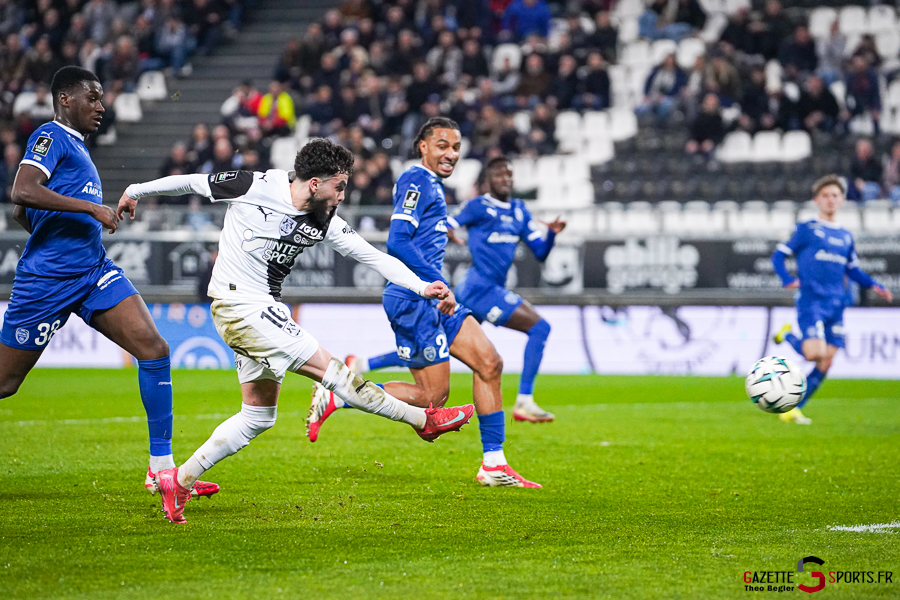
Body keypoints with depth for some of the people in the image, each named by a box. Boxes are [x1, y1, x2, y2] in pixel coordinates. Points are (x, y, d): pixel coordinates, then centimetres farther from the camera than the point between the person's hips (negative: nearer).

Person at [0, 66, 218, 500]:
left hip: (94, 270, 8)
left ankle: (161, 468, -6)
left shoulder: (74, 145, 21)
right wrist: (90, 208, -21)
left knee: (154, 350, -8)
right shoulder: (51, 136, -6)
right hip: (47, 280, -8)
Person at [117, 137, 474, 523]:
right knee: (329, 369, -11)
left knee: (259, 415, 10)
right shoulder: (254, 187, -14)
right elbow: (192, 183, 0)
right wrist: (137, 191, 11)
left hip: (265, 311, 9)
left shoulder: (324, 221, 1)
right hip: (239, 305, -9)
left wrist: (420, 286, -14)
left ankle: (179, 481, 13)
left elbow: (373, 256, -1)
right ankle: (423, 419, -8)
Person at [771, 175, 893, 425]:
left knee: (825, 365, -1)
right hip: (810, 301, -5)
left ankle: (793, 408, 8)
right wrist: (788, 280, -13)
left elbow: (853, 269, 25)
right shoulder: (806, 229, 2)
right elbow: (779, 254, 3)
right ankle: (788, 336, 10)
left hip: (835, 306, 5)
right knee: (815, 353, -21)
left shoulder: (845, 236, 18)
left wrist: (874, 285, 9)